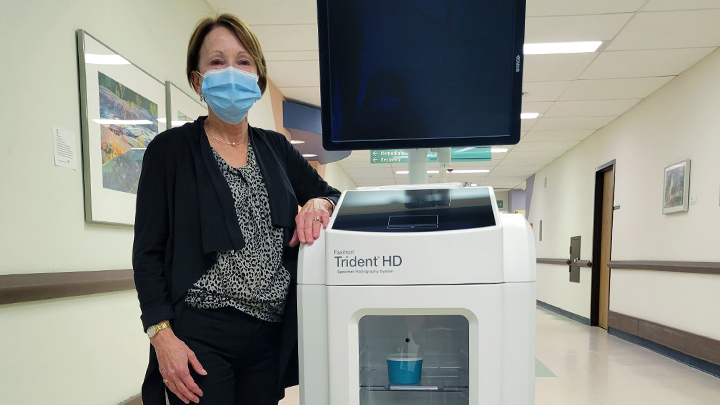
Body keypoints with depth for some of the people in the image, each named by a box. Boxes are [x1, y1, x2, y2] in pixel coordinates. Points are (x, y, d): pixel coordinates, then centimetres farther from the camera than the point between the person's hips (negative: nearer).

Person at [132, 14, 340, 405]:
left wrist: (318, 205, -8)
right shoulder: (170, 149, -2)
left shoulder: (276, 148, 9)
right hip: (200, 338, -3)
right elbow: (148, 252, -3)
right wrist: (162, 335, -12)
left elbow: (332, 196, 15)